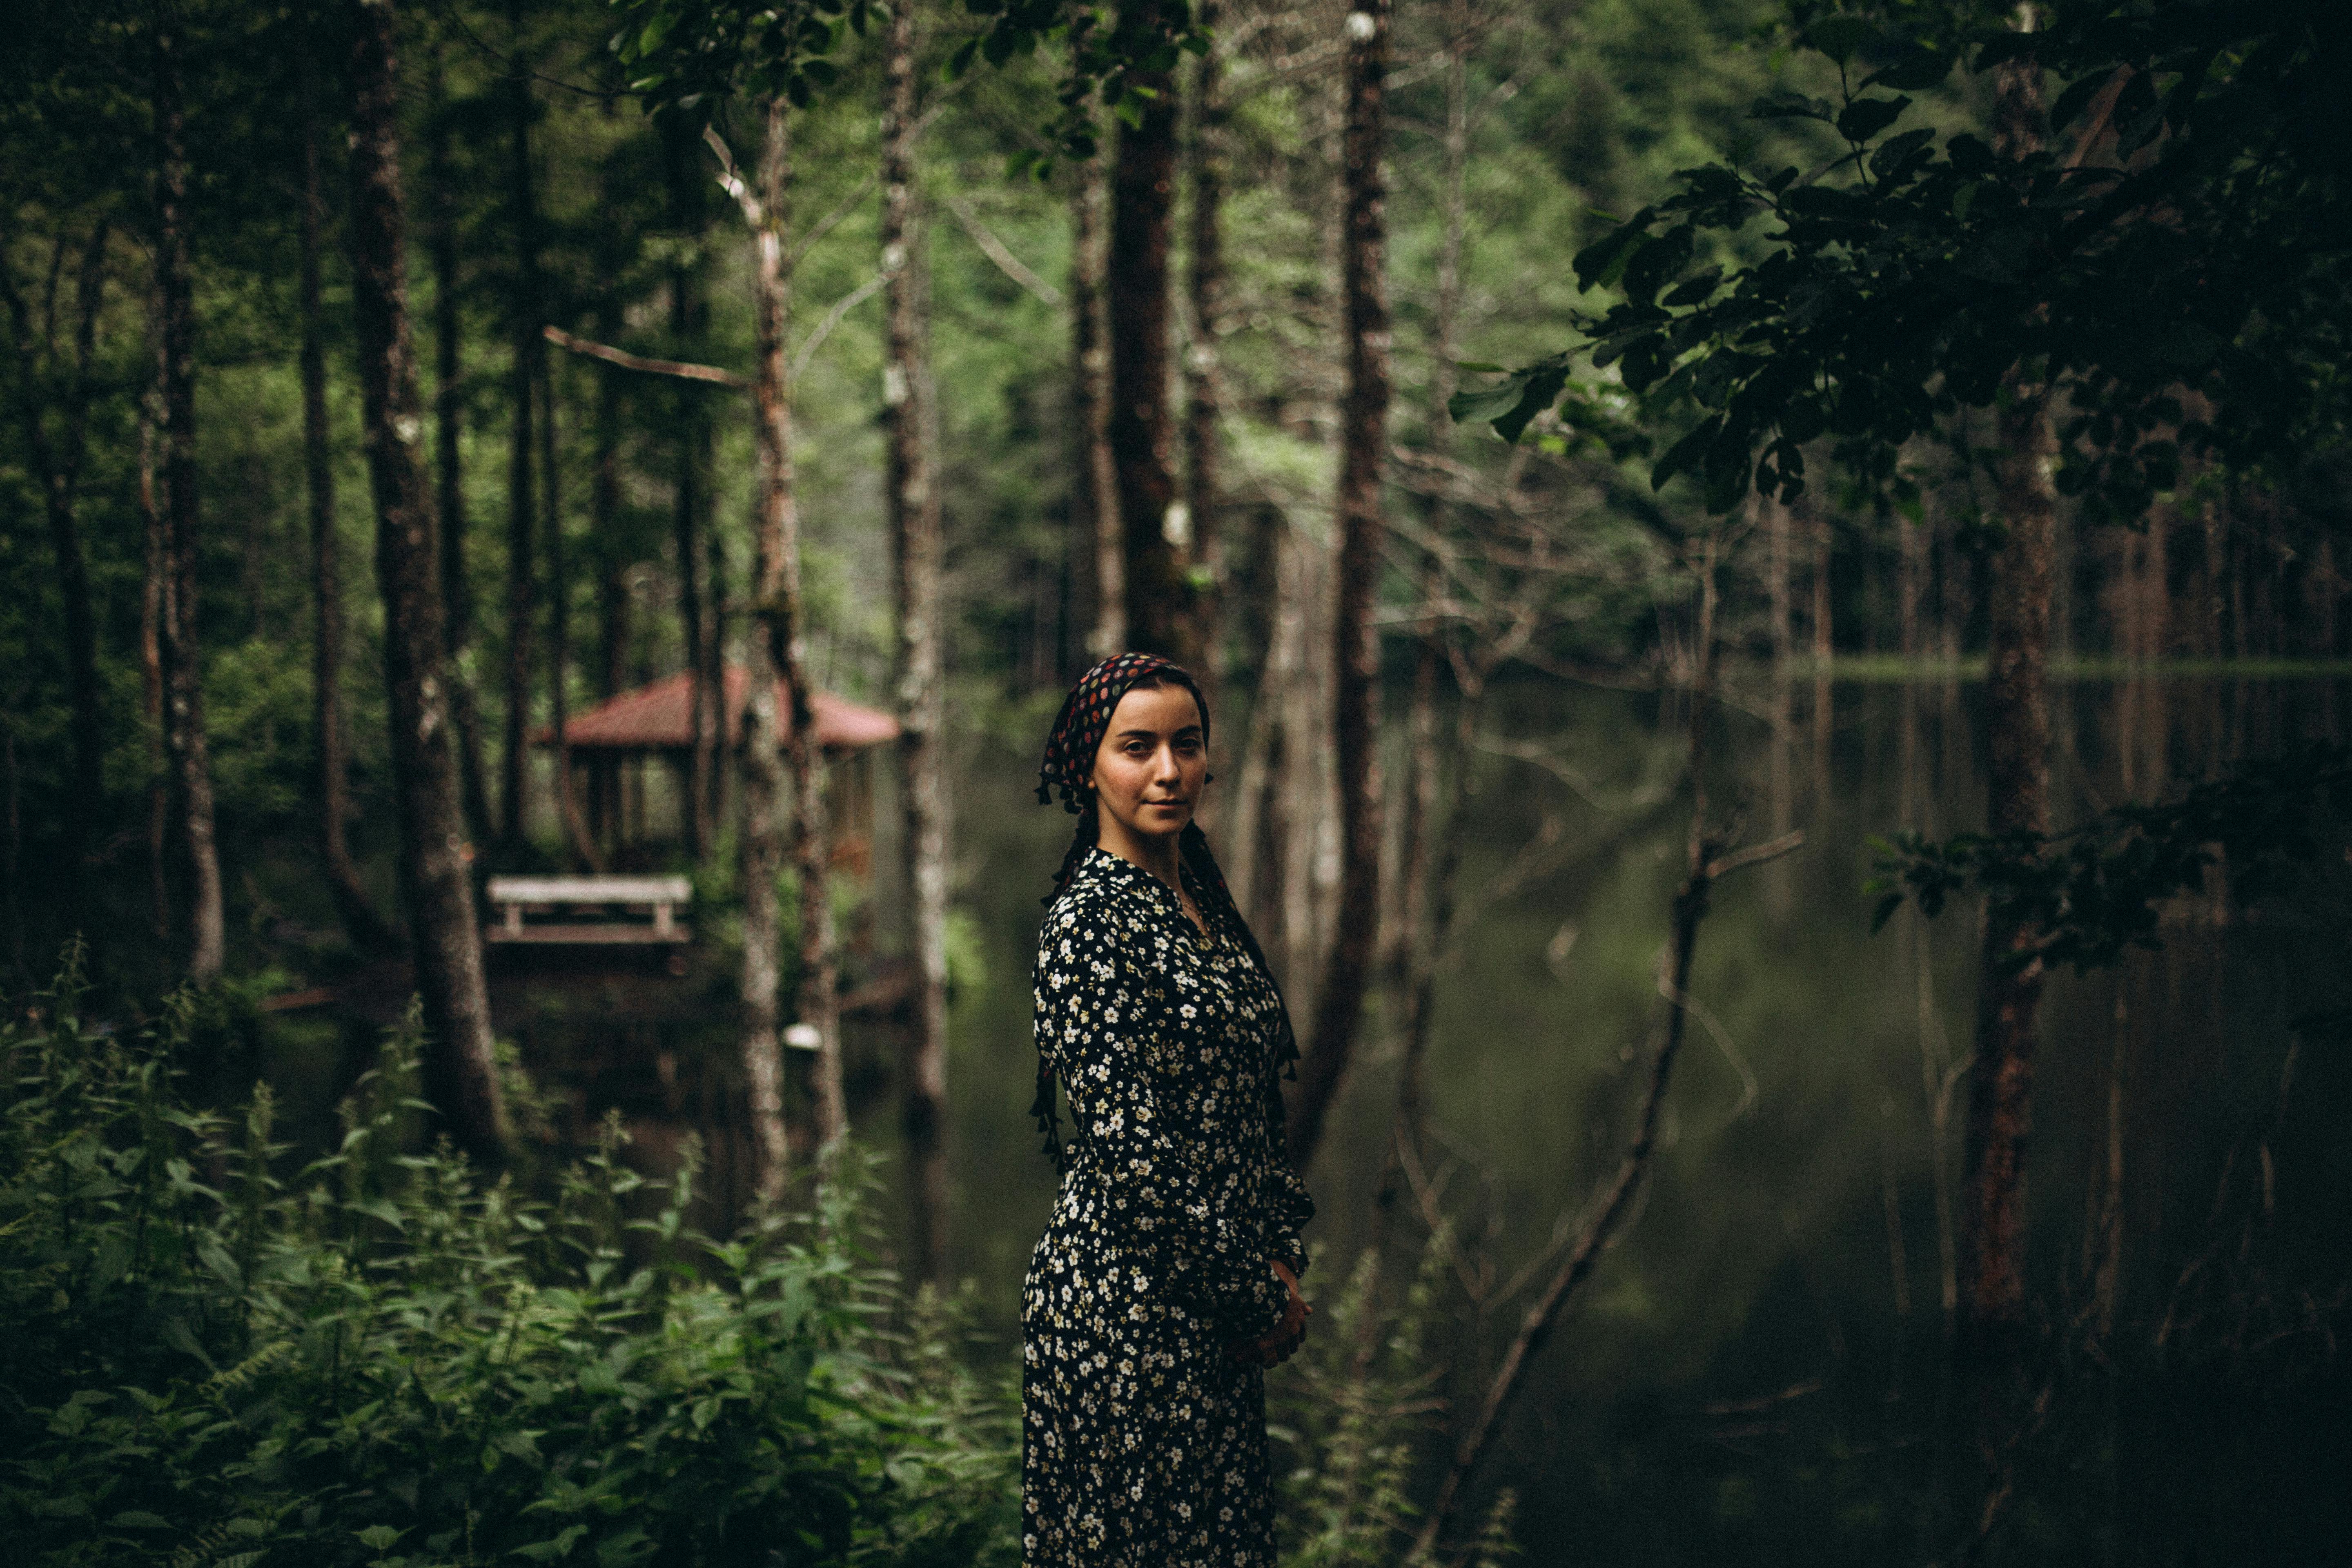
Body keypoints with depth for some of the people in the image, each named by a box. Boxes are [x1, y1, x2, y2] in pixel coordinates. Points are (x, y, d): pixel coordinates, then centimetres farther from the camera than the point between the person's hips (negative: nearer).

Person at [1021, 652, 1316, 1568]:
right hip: (1128, 1297, -8)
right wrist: (1261, 1294, -12)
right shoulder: (1089, 919, -15)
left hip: (1215, 1306, 9)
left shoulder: (1200, 899, 11)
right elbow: (1130, 1145, -19)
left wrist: (1280, 1258, 5)